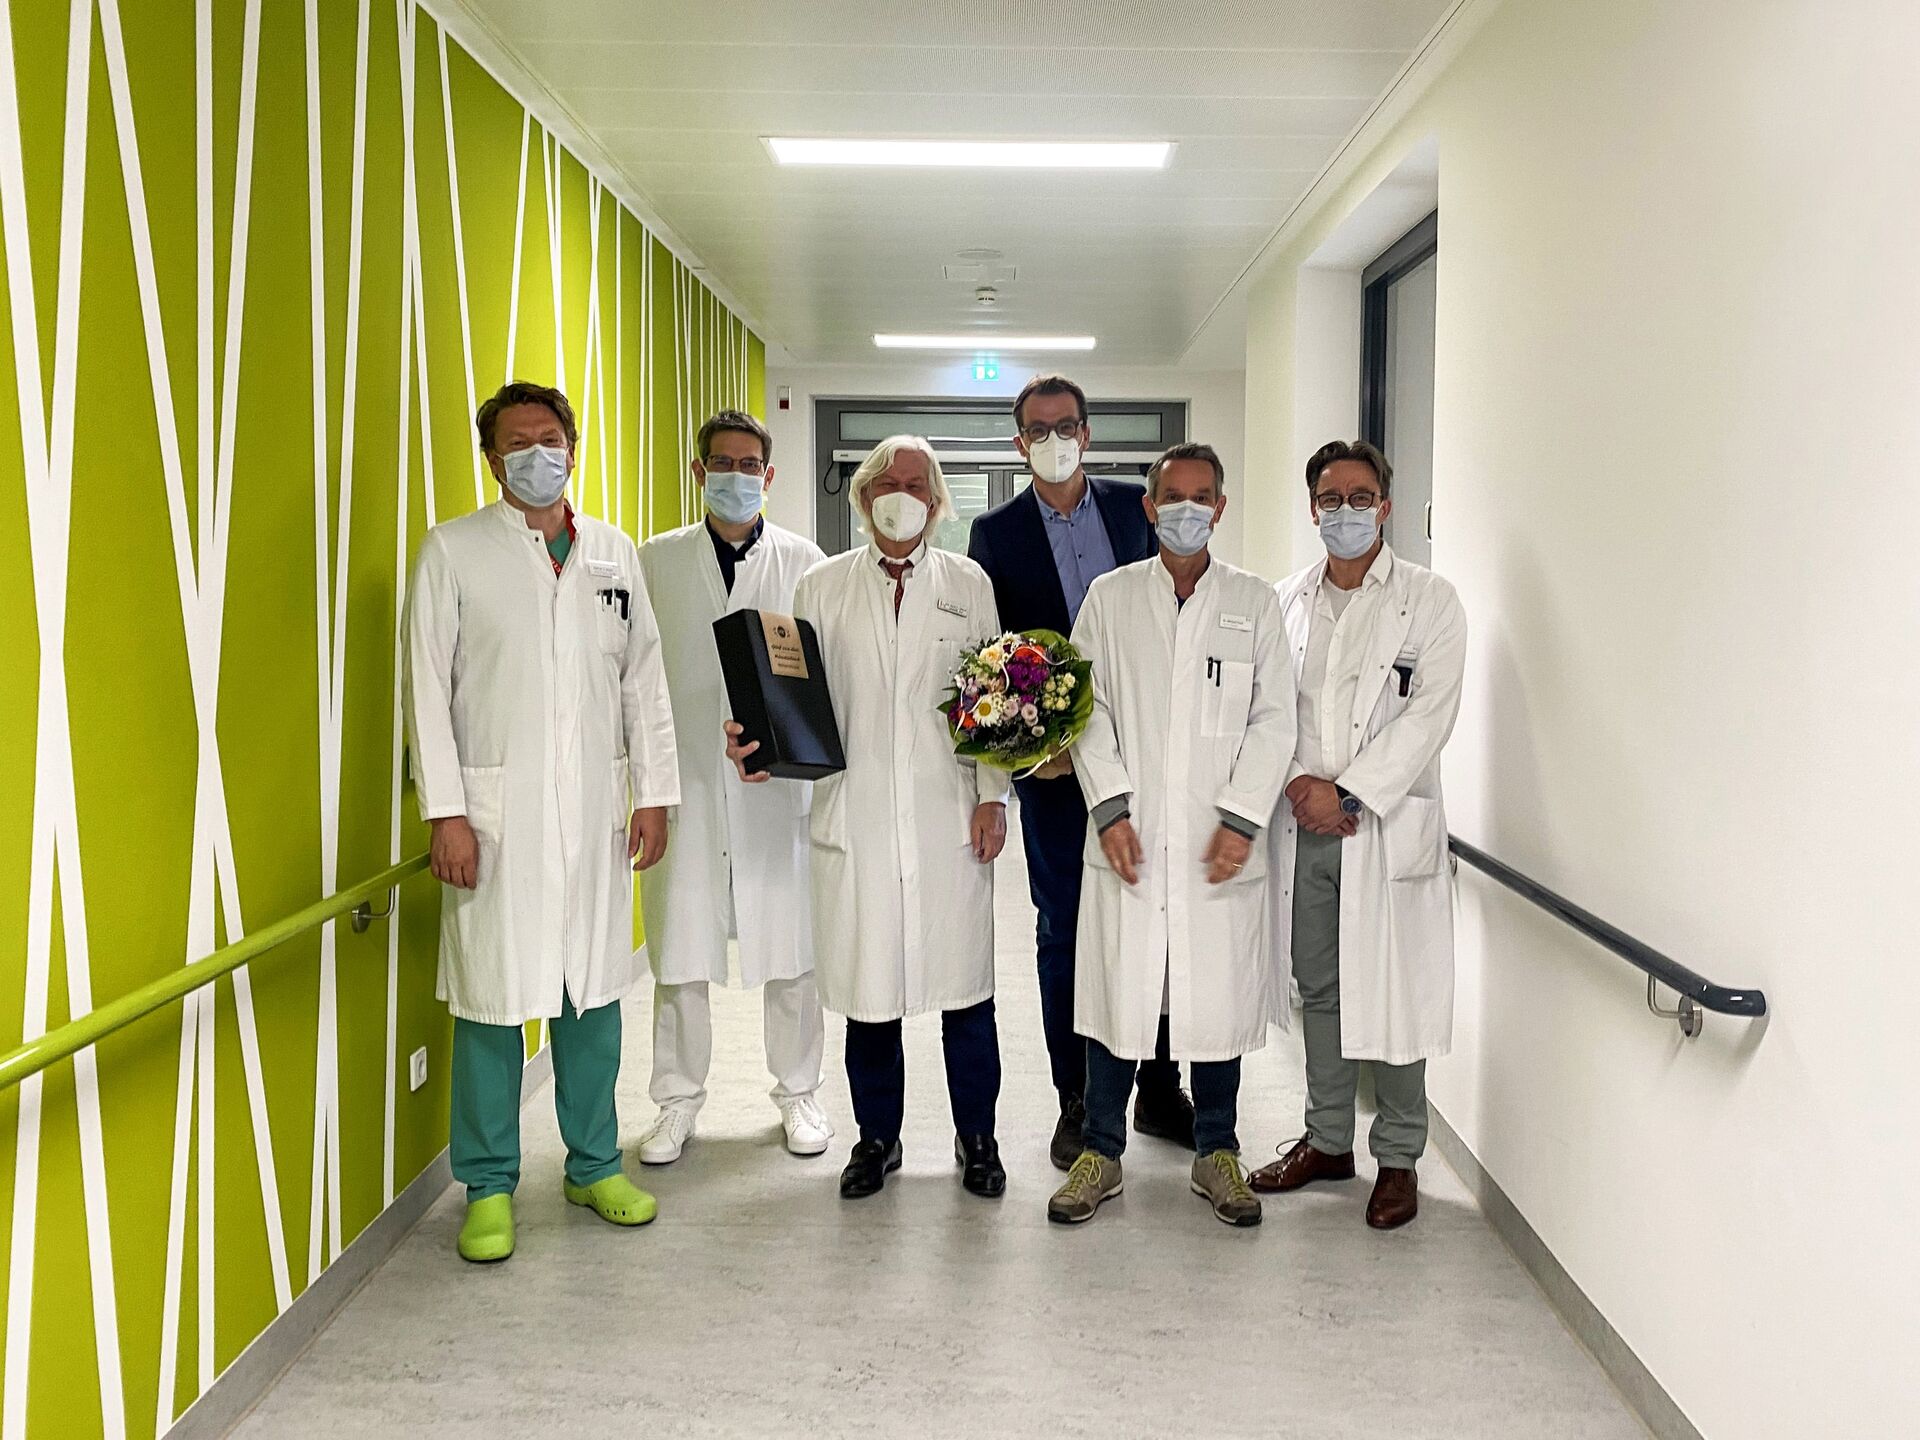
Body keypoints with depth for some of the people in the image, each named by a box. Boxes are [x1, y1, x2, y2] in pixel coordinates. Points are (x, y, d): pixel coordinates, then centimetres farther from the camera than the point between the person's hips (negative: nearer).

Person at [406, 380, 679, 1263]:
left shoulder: (615, 554, 12)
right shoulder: (453, 551, 1)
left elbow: (644, 679, 12)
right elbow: (428, 685, -3)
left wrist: (654, 793, 6)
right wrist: (445, 812, -9)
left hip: (596, 810, 3)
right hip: (497, 813, -3)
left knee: (593, 991, 10)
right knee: (492, 997, 1)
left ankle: (594, 1164, 25)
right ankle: (489, 1186, 16)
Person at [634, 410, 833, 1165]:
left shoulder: (804, 561, 6)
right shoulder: (656, 560, 8)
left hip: (778, 783, 0)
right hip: (685, 780, 1)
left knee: (789, 946, 6)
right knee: (680, 948, 6)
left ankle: (798, 1092, 23)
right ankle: (678, 1099, 22)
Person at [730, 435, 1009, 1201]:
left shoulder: (967, 584, 8)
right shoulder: (822, 585, 9)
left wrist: (993, 796, -1)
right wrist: (759, 737, -15)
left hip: (950, 820, 0)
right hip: (857, 816, 1)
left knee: (964, 979, 5)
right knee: (867, 982, 6)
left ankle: (976, 1136, 23)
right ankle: (877, 1136, 25)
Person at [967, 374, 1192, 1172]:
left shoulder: (1137, 506, 8)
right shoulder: (996, 532, 3)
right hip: (1052, 757, -1)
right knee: (1063, 929, 6)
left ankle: (1159, 1091, 21)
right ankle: (1076, 1101, 18)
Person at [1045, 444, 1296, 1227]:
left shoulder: (1254, 602, 8)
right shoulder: (1109, 597, 8)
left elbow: (1273, 719, 3)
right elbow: (1089, 710, 3)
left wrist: (1241, 819, -7)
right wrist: (1110, 807, -8)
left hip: (1219, 843, 0)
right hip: (1130, 837, 0)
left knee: (1220, 996, 5)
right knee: (1116, 992, 4)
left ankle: (1216, 1153, 22)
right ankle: (1101, 1151, 18)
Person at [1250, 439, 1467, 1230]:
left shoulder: (1429, 600, -1)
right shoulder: (1288, 600, 11)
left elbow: (1428, 714, -9)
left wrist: (1347, 792, -15)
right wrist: (1296, 783, -8)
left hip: (1388, 827, -4)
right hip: (1303, 827, 4)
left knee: (1392, 997, -1)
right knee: (1319, 988, 13)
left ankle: (1397, 1157, 15)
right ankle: (1327, 1139, 27)